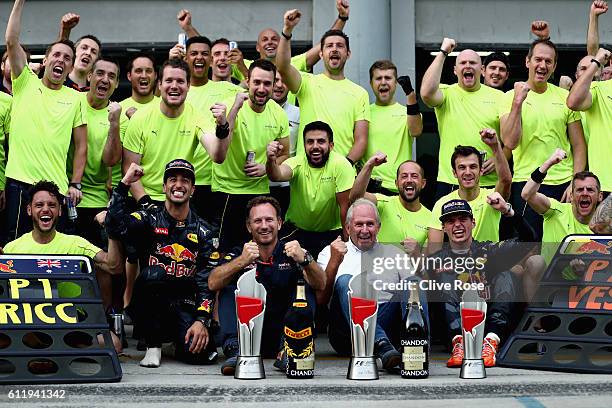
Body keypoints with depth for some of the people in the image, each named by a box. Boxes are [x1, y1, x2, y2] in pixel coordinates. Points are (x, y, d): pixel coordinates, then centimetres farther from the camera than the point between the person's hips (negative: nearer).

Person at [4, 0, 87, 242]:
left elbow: (81, 146, 9)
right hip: (19, 182, -1)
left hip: (58, 187, 1)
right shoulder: (26, 83, 8)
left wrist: (75, 184, -1)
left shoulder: (76, 99, 10)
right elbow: (11, 41, -4)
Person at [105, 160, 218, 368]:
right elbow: (115, 226, -17)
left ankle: (181, 338, 14)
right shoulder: (149, 219, 4)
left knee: (200, 353, -26)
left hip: (185, 306, 1)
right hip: (149, 307, -1)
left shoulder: (202, 231, 8)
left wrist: (202, 320, -12)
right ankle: (153, 344, -15)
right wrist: (124, 183, -17)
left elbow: (207, 280, 1)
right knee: (154, 272, -33)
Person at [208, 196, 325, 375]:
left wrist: (305, 260, -35)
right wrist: (242, 261, -33)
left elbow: (320, 284, -15)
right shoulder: (237, 254, 3)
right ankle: (235, 351, -31)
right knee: (229, 288, -15)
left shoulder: (291, 252, 1)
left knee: (305, 287, -16)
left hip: (282, 334, 0)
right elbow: (212, 283, -16)